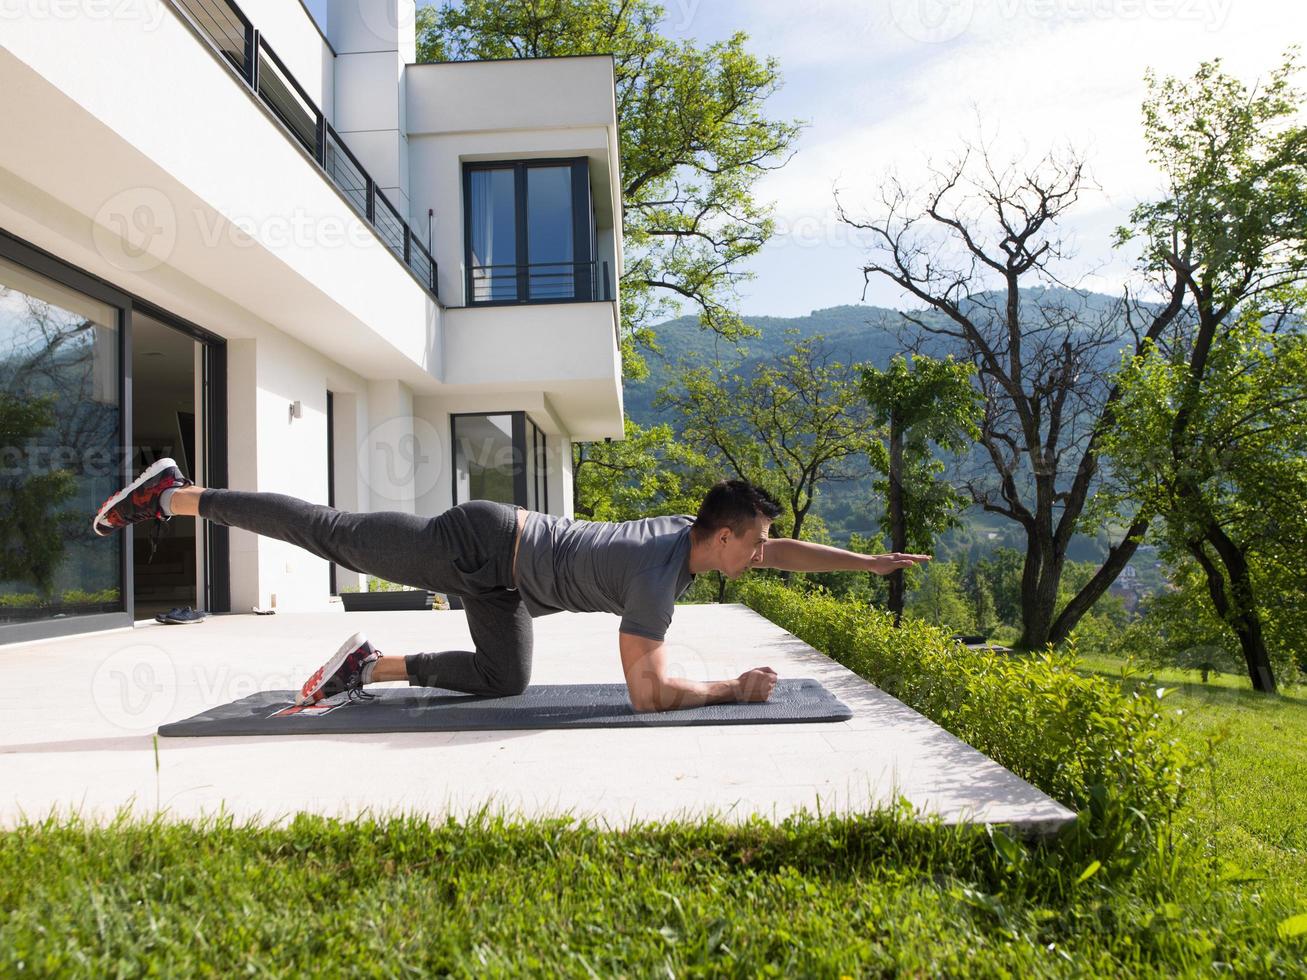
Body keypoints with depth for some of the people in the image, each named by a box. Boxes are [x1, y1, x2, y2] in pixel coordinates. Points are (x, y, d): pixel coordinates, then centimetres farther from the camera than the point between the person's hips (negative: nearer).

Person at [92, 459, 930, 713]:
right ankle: (174, 496, 15)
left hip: (501, 563, 8)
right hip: (479, 545, -8)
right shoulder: (656, 577, -26)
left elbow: (784, 552, 13)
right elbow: (648, 693, -30)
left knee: (504, 681, 11)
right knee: (333, 536, 2)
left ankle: (371, 665, 17)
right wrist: (735, 690, -19)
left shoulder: (692, 532, 0)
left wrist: (873, 562, 13)